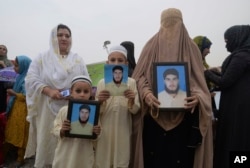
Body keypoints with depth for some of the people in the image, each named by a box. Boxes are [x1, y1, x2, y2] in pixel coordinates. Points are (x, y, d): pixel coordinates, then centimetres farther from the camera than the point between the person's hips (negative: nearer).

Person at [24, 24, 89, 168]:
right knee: (48, 143, 4)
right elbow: (31, 80, -3)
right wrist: (48, 90, -19)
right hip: (49, 110, -1)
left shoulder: (78, 60, 11)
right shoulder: (42, 58, 6)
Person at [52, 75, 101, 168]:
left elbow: (94, 138, -1)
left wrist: (96, 133, -22)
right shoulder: (64, 110, -8)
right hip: (65, 155, 0)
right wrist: (62, 130, -23)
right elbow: (55, 130, -3)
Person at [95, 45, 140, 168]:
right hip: (105, 130, 1)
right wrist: (100, 101, -21)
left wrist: (132, 100, -24)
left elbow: (135, 110, -4)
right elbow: (97, 112, -1)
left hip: (122, 131, 0)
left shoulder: (131, 82, -3)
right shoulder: (102, 83, -2)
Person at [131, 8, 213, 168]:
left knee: (181, 155, 7)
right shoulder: (152, 46, 6)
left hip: (183, 116, 1)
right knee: (155, 155, 6)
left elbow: (199, 79, 6)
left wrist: (197, 96, -16)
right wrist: (146, 93, -20)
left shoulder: (191, 48, 9)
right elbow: (140, 76, 1)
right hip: (154, 115, 0)